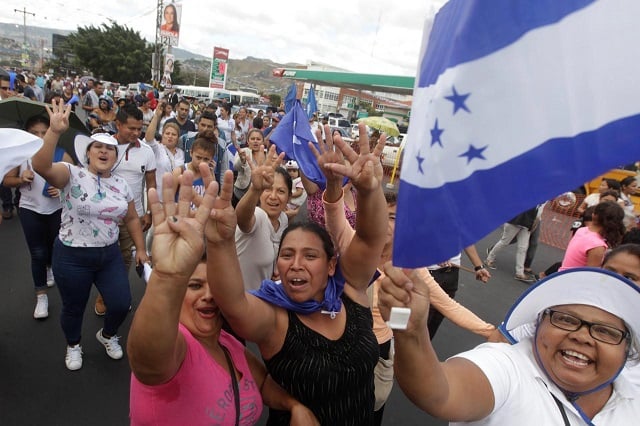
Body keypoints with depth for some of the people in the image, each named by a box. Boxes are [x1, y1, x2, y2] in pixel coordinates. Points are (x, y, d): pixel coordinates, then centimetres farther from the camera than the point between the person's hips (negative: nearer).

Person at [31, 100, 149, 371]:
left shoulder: (121, 185, 2)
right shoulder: (72, 175, -12)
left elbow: (132, 219, 11)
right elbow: (41, 166, -33)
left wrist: (141, 249, 8)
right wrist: (54, 132, -44)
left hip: (110, 255, 4)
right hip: (72, 256, -4)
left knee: (121, 303, 3)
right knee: (73, 308, 14)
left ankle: (107, 335, 37)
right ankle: (73, 346, 45)